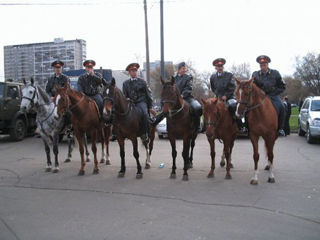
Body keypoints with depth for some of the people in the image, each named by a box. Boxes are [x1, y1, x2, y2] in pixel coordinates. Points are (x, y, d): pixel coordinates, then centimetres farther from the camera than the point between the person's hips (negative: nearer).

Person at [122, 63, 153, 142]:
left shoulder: (142, 81, 11)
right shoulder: (125, 83, 15)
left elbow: (148, 94, 11)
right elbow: (124, 95, 17)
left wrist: (150, 106, 5)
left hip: (141, 102, -3)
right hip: (130, 103, 3)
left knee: (145, 113, -30)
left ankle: (146, 134, -26)